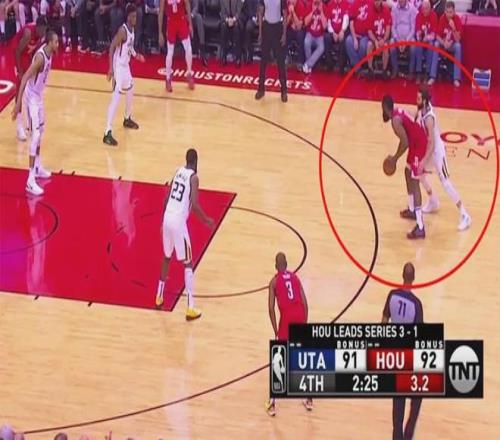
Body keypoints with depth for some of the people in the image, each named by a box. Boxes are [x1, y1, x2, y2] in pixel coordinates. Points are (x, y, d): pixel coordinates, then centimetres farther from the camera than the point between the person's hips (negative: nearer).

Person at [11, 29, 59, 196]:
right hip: (32, 97, -10)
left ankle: (37, 168, 38)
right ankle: (30, 180, -13)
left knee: (40, 130, 22)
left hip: (39, 95, 10)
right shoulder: (41, 57, -29)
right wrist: (18, 103, -35)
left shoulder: (49, 53, -1)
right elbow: (25, 78, -32)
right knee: (35, 135, -12)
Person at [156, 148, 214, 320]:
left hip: (167, 218, 7)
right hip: (179, 222, -7)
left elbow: (166, 197, 15)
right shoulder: (194, 177, -8)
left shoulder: (178, 172, 13)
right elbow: (194, 205, -17)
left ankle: (159, 296, 38)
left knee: (167, 257, 26)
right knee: (188, 264, 0)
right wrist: (206, 220, -2)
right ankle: (190, 308, -2)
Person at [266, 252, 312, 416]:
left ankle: (273, 402, 2)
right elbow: (305, 303, 11)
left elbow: (271, 308, -1)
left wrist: (275, 330, 5)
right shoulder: (295, 277, 18)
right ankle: (308, 398, 26)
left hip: (286, 317, -3)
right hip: (299, 316, 3)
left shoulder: (274, 281, 8)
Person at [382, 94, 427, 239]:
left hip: (418, 145, -10)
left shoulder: (395, 120, -18)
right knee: (408, 172, 28)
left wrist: (395, 158, -10)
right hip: (418, 142, 10)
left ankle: (420, 228, -13)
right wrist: (395, 157, 19)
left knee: (414, 184, -10)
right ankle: (412, 210, 42)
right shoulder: (398, 113, 13)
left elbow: (405, 143, -23)